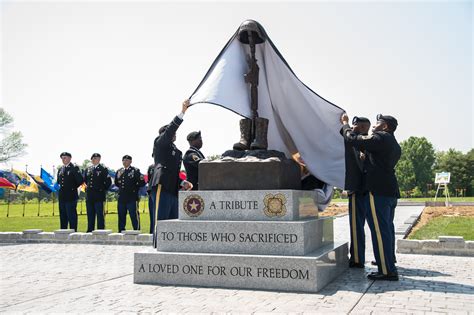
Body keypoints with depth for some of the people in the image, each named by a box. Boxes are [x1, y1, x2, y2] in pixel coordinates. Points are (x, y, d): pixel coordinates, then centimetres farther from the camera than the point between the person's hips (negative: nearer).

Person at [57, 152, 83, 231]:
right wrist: (58, 186, 8)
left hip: (71, 196, -7)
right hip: (62, 196, 7)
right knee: (63, 216, 11)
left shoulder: (74, 167, -6)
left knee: (71, 216, -4)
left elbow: (80, 181, -12)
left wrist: (73, 188, -7)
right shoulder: (60, 169, 15)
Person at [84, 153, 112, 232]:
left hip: (98, 196, -5)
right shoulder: (88, 169, 14)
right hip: (89, 196, 5)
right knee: (90, 215, 10)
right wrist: (86, 187, 15)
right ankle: (90, 231, 16)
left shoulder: (103, 169, -3)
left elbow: (108, 182, -5)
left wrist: (103, 190, -4)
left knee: (100, 215, -2)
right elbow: (84, 180, 26)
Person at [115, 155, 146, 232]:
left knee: (134, 216, -5)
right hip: (121, 198, 5)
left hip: (132, 198, -5)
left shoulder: (135, 171, -1)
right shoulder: (119, 171, 15)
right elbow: (116, 183, 25)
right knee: (121, 217, 10)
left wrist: (134, 188, -11)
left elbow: (142, 183, -5)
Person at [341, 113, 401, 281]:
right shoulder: (395, 145, 20)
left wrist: (345, 124, 6)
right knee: (387, 229, 19)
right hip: (391, 191, 10)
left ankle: (387, 271, -9)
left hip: (379, 191, -10)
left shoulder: (380, 138, -10)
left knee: (380, 230, -9)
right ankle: (389, 263, 30)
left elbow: (353, 139, -10)